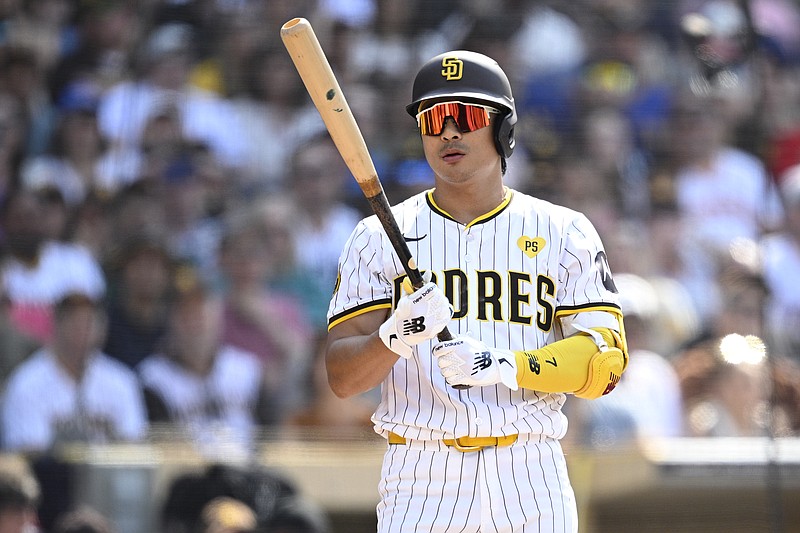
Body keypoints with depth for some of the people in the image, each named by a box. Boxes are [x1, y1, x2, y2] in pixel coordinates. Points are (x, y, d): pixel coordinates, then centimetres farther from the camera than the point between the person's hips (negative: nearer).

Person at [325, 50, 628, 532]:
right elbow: (343, 378, 0)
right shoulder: (379, 238, 8)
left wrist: (508, 365, -16)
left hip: (532, 483, 0)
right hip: (421, 482, 0)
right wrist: (397, 336, -20)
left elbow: (606, 359, -2)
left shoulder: (565, 233, 8)